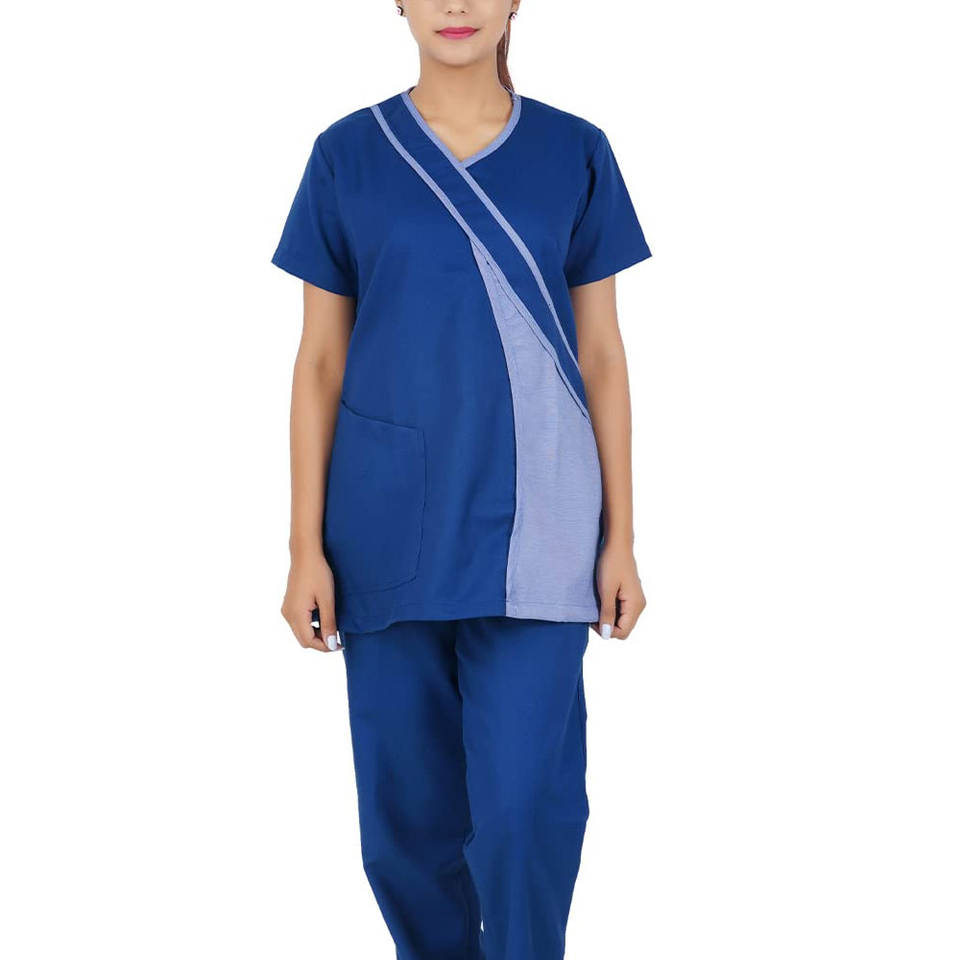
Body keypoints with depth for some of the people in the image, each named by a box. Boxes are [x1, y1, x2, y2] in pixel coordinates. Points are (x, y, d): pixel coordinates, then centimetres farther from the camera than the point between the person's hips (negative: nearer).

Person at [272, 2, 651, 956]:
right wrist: (306, 546, -1)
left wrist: (621, 538, 2)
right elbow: (320, 361, 3)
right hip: (391, 530, 1)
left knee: (527, 802, -5)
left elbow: (601, 355, 4)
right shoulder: (347, 155, 1)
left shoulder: (575, 154, 2)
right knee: (407, 805, 7)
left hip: (532, 531, 0)